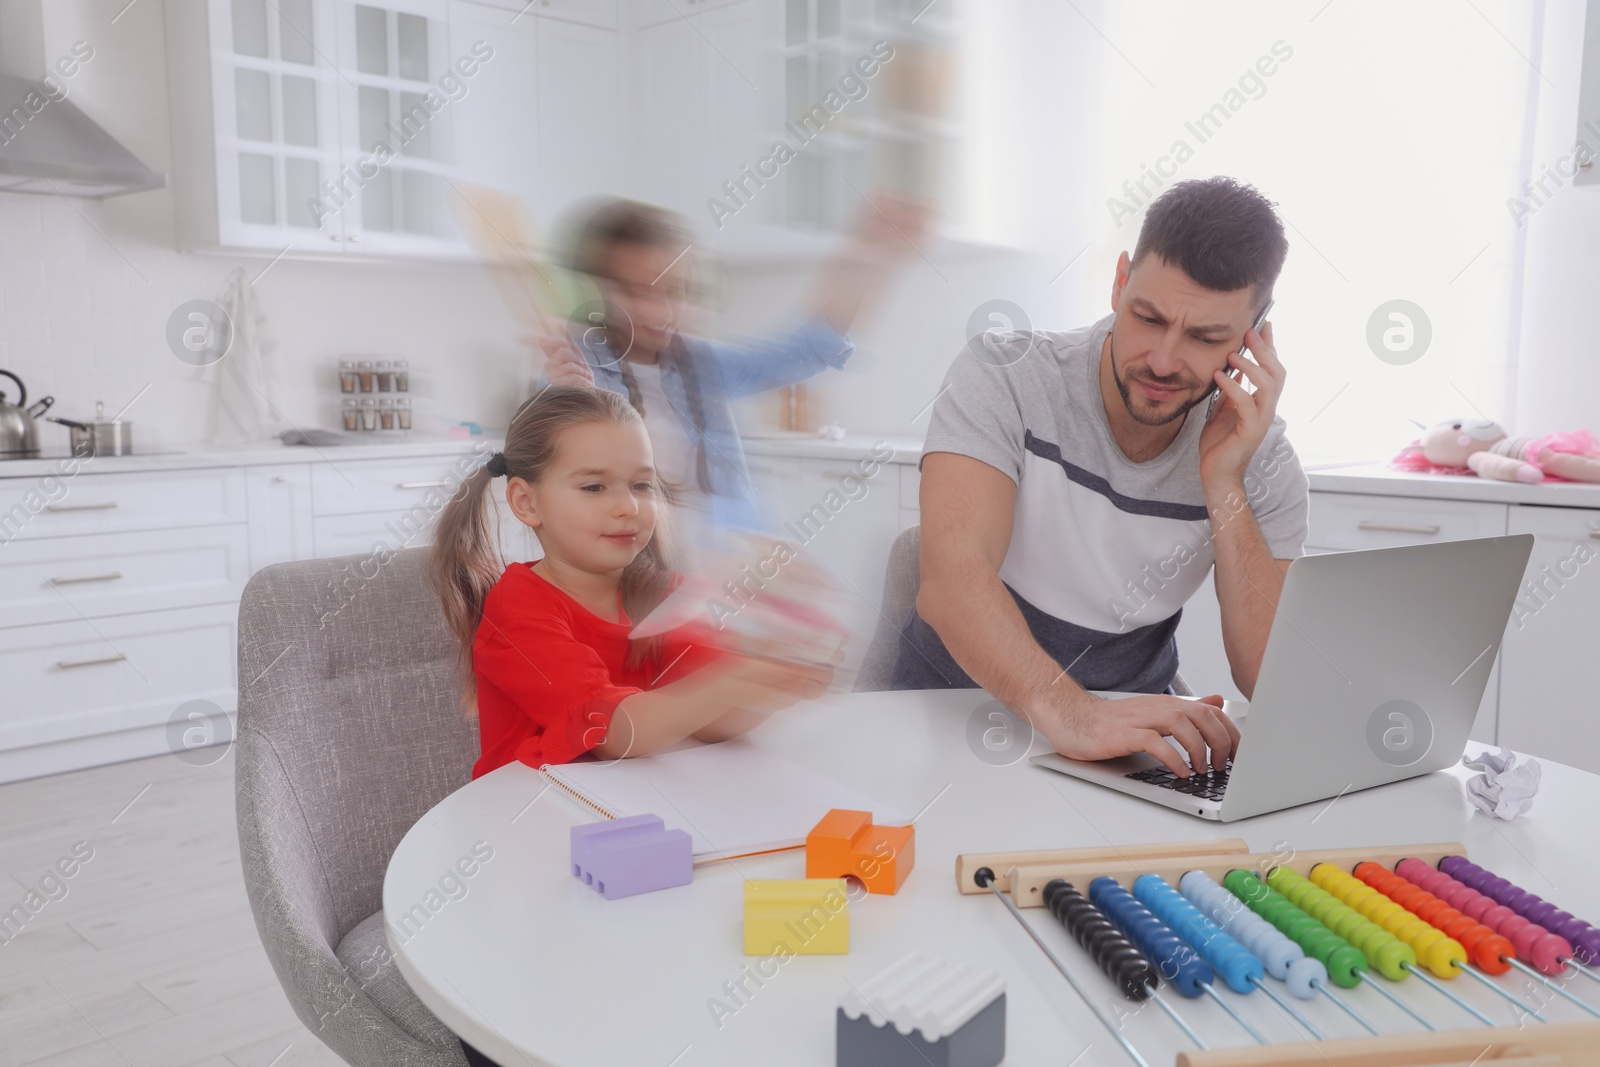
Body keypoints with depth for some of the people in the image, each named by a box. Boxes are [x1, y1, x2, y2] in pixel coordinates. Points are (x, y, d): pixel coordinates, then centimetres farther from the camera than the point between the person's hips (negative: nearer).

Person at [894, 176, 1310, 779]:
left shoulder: (1264, 466, -5)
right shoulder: (1003, 378, -15)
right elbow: (952, 575, -29)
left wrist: (1223, 485, -20)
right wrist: (1065, 711, -45)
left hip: (1129, 731, 3)